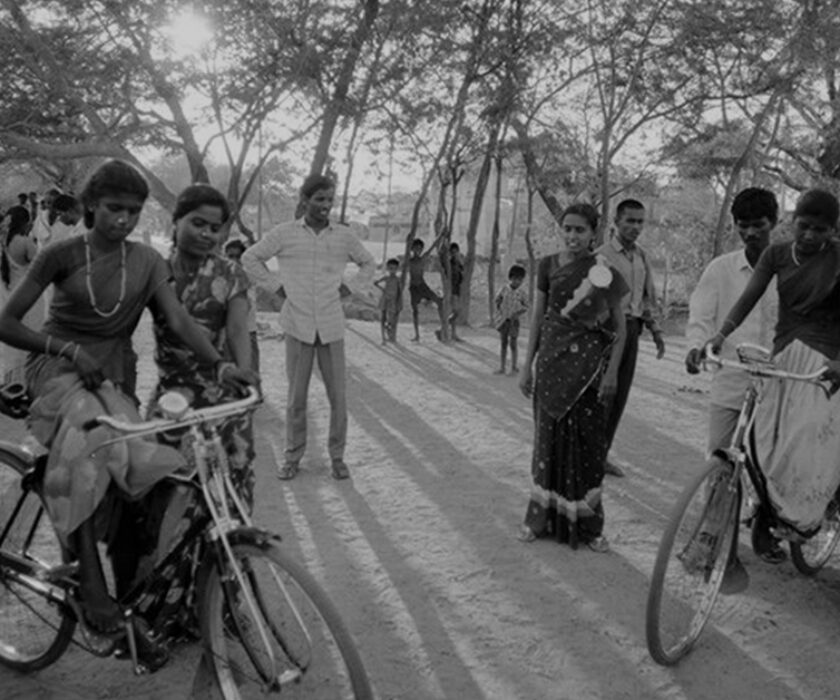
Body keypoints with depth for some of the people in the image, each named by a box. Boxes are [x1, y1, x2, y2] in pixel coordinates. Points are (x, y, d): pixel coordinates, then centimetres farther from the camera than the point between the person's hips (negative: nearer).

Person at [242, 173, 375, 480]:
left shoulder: (344, 235, 4)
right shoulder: (284, 233, 0)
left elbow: (368, 263, 20)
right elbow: (250, 258, 10)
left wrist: (350, 288, 7)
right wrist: (275, 286, 3)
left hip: (332, 326, 1)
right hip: (298, 326, -1)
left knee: (338, 395, 3)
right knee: (296, 395, 5)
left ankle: (337, 456, 17)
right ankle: (293, 457, 18)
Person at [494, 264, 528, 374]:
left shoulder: (522, 293, -5)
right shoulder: (504, 289, -2)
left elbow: (526, 306, 1)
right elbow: (497, 300, 9)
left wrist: (517, 313, -14)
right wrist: (498, 311, 0)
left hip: (513, 320, -2)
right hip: (503, 320, 2)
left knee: (512, 343, 0)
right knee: (503, 343, 9)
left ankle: (513, 367, 10)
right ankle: (502, 367, 16)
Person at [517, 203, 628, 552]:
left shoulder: (604, 271, -1)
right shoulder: (548, 266, 5)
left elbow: (619, 327, 0)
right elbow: (537, 318, 9)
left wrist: (612, 371, -8)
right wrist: (527, 364, 5)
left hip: (589, 364, -2)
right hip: (552, 361, 2)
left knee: (588, 439, 2)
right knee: (549, 435, 6)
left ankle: (587, 523, 14)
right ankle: (542, 517, 18)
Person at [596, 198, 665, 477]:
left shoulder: (641, 256, 14)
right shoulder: (602, 255, -8)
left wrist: (655, 329, 17)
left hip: (632, 330, 7)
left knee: (619, 396, 9)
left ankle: (601, 454, 19)